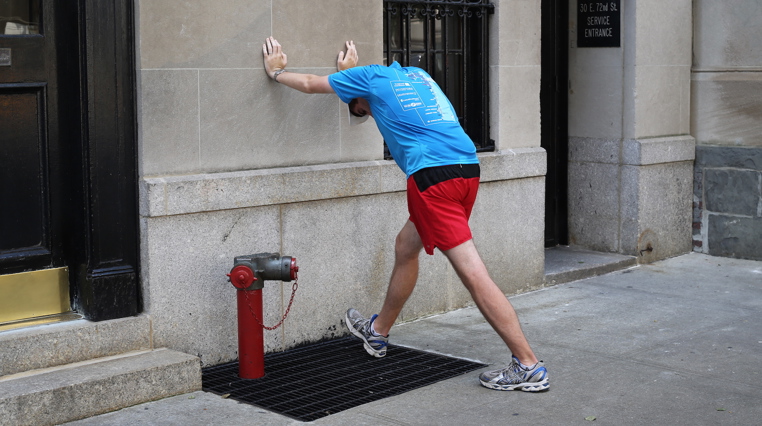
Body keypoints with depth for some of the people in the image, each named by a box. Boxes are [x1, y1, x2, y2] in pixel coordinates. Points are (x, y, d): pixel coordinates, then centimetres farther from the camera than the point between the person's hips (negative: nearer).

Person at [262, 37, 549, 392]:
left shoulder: (372, 76, 10)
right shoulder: (416, 74, 27)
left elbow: (310, 83, 22)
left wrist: (276, 71, 39)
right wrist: (350, 71, 61)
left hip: (433, 174, -9)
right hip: (468, 167, 9)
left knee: (471, 270, -10)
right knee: (406, 246, 24)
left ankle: (528, 366, -11)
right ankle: (377, 333, 39)